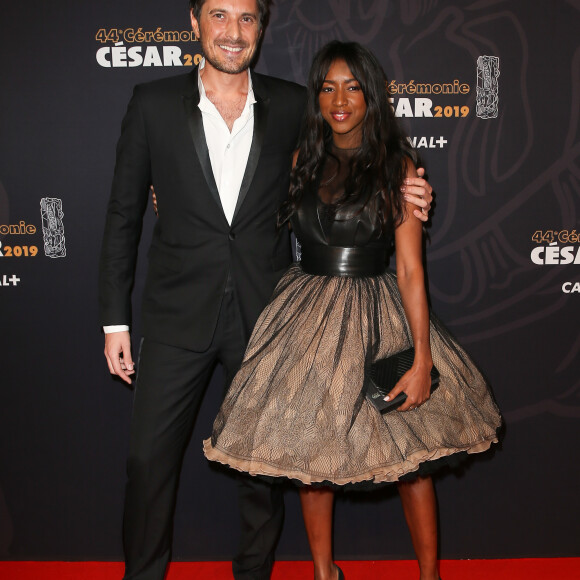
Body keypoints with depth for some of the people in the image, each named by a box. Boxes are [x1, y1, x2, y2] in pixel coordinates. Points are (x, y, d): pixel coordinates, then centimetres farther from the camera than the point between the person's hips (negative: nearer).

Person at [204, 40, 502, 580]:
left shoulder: (396, 167, -3)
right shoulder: (302, 160, 6)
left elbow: (410, 269, -8)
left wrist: (422, 358, -14)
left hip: (376, 317, -3)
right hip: (306, 314, 3)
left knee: (410, 456, 4)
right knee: (309, 452, 10)